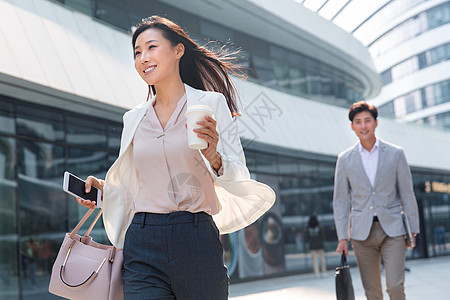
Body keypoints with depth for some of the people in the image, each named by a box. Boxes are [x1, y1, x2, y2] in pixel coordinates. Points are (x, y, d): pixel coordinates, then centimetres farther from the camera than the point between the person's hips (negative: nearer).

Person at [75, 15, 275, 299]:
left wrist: (213, 158, -22)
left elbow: (240, 179, -4)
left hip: (196, 242, -2)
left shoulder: (211, 103, 1)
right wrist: (104, 189, 2)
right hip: (142, 246, 3)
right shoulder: (133, 118, 12)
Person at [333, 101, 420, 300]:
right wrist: (342, 237, 0)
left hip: (392, 230, -1)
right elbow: (340, 201, 6)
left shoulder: (395, 153, 3)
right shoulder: (345, 159, 5)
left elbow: (407, 194, 5)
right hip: (362, 232, 1)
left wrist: (412, 230, 2)